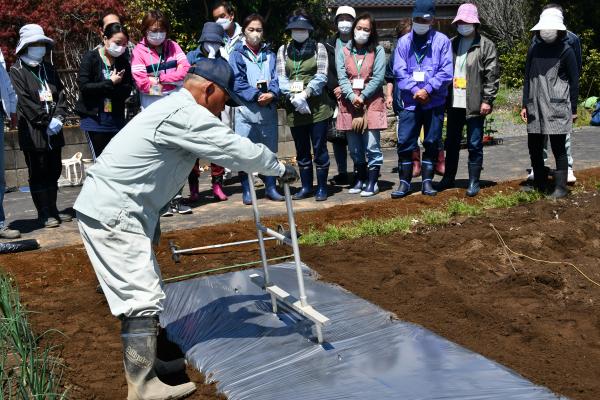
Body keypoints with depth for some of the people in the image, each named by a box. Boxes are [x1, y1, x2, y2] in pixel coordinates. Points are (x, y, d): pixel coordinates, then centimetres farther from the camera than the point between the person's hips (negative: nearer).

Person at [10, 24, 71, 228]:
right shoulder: (17, 70, -3)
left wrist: (59, 117, -5)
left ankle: (52, 210, 21)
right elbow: (24, 101, -11)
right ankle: (44, 213, 6)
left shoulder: (48, 69, 15)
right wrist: (46, 121, -15)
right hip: (33, 132, -6)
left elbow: (60, 95, 11)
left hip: (53, 131, 6)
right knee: (38, 173, 0)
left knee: (54, 171, 11)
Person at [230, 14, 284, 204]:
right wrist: (256, 95, -18)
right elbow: (238, 82, -7)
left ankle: (271, 187, 19)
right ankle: (247, 191, 5)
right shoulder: (236, 54, 3)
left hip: (269, 108, 4)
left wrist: (271, 94, -15)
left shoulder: (270, 55, 15)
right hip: (245, 109, -3)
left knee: (270, 150, 9)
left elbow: (275, 78, 6)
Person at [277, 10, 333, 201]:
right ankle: (306, 186, 21)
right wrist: (293, 96, -15)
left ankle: (322, 187, 10)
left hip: (317, 105, -3)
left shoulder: (318, 47, 4)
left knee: (319, 148, 1)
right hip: (294, 107, 3)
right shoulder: (283, 50, 11)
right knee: (301, 150, 11)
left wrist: (306, 93, -19)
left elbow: (322, 76, -7)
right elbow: (281, 77, 1)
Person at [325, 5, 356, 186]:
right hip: (334, 97, 2)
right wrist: (335, 88, -9)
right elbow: (325, 72, 6)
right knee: (337, 137, 3)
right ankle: (342, 173, 10)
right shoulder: (328, 45, 13)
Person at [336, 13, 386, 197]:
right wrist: (352, 97, -15)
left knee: (371, 146, -5)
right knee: (354, 148, 10)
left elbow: (378, 77, -7)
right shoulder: (343, 51, 8)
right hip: (349, 103, 3)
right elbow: (342, 78, 0)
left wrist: (362, 97, -13)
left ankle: (372, 183, 5)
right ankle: (361, 179, 23)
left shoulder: (377, 50, 2)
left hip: (371, 102, -3)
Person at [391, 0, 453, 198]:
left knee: (432, 143, 6)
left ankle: (427, 181, 17)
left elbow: (446, 72, -7)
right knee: (405, 143, -2)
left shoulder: (442, 41, 0)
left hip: (435, 101, -1)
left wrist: (428, 89, -15)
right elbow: (399, 71, -1)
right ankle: (404, 182, 9)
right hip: (410, 101, 1)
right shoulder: (403, 42, 7)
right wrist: (415, 90, -13)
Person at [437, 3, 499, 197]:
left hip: (475, 104, -5)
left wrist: (487, 100, -13)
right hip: (454, 103, 5)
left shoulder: (486, 45, -3)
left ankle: (474, 182, 12)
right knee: (451, 143, 14)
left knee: (475, 145, 2)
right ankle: (448, 178, 28)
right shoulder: (451, 44, 12)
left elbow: (492, 75, -7)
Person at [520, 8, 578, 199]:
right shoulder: (534, 50, 9)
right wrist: (525, 104, 10)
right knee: (534, 147, 11)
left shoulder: (565, 51, -4)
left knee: (558, 148, 0)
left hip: (557, 108, -5)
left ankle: (560, 187, 9)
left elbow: (574, 81, -2)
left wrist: (574, 109, -3)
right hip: (536, 107, 5)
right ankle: (539, 183, 26)